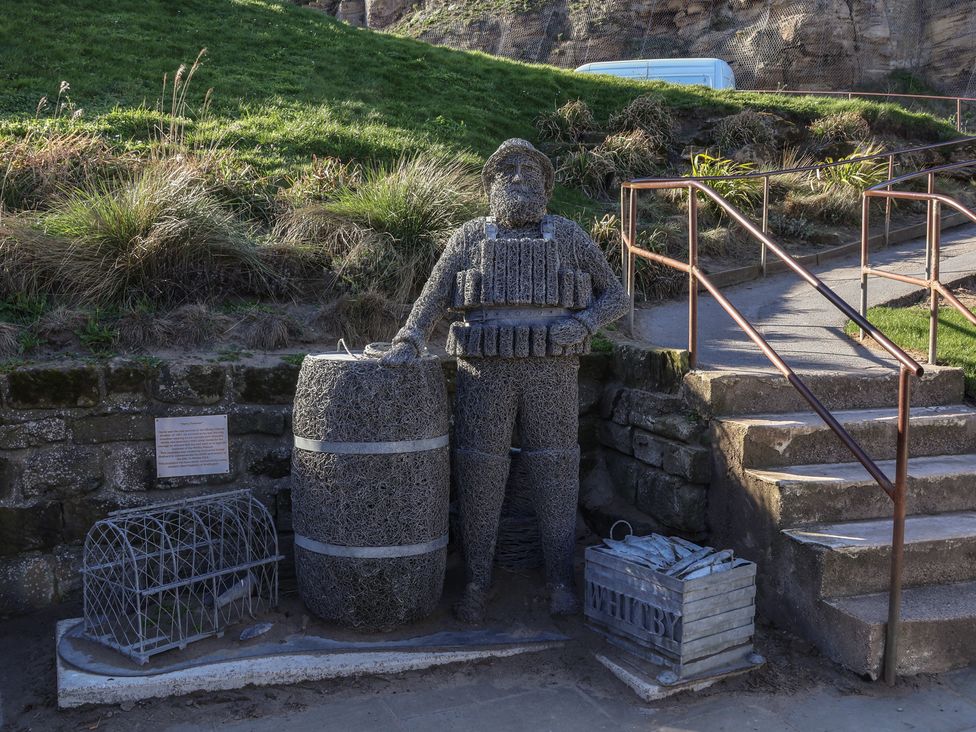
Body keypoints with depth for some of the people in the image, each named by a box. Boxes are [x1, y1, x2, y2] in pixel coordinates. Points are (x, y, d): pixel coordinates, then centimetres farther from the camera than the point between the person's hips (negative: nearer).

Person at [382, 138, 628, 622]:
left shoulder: (569, 237, 5)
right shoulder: (470, 238, 5)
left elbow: (614, 298, 8)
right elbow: (432, 301, 1)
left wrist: (579, 327, -11)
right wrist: (408, 343, -18)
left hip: (549, 374, 0)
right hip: (485, 373, 0)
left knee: (554, 474, 4)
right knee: (479, 476, 1)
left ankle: (560, 579, 19)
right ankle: (477, 582, 15)